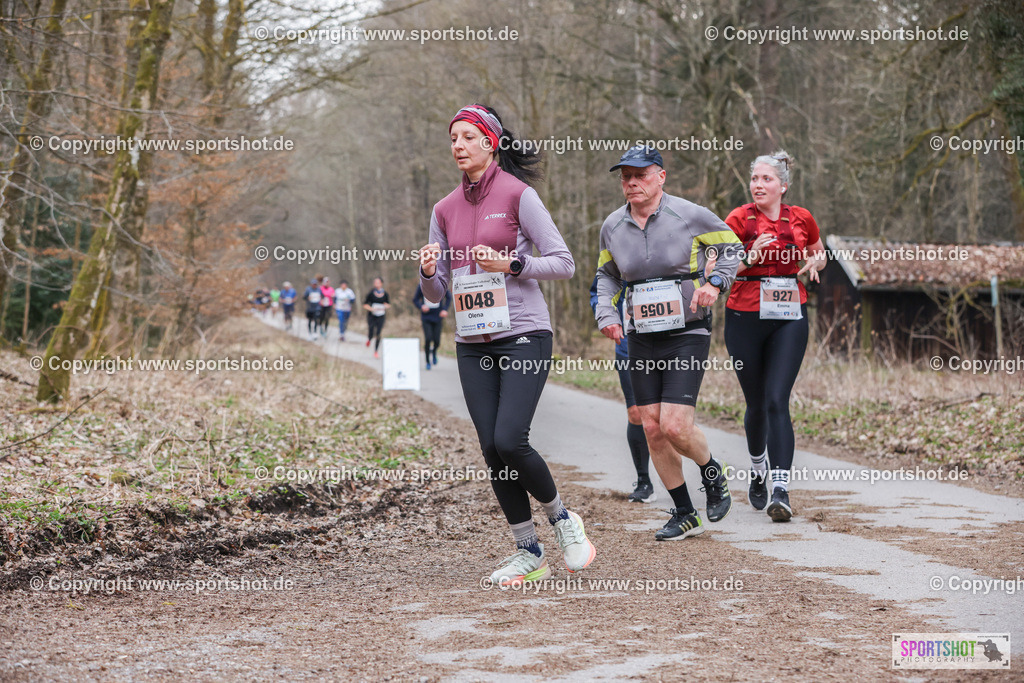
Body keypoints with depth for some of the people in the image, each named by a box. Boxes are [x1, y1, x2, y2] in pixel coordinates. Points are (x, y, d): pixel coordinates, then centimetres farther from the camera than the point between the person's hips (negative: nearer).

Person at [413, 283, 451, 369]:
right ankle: (428, 361, 6)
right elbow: (415, 300, 5)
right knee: (428, 339, -14)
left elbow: (448, 297, 8)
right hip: (426, 318, -1)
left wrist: (445, 309, -5)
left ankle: (434, 351, 36)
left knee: (436, 341, -2)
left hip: (437, 317, 1)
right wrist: (421, 307, -16)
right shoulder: (421, 286, -6)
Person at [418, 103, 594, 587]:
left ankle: (562, 519, 9)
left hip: (523, 336, -5)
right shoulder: (445, 210, 12)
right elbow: (436, 293, 14)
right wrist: (428, 272, -8)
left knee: (510, 442, -17)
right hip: (472, 345, 5)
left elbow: (564, 264, -6)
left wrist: (511, 264, -18)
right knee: (492, 449, 1)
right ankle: (529, 552, 13)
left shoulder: (518, 195, -4)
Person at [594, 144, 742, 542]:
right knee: (652, 428, 1)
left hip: (688, 334, -5)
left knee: (675, 427, -15)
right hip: (641, 340, 5)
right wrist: (606, 314, 5)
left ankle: (712, 474, 19)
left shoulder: (689, 216, -8)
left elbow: (730, 246, 5)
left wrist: (715, 283, -12)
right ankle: (684, 515, 15)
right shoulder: (613, 226, 4)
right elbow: (606, 274, 21)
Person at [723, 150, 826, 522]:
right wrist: (749, 258, -24)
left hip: (789, 319, 0)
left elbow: (818, 252, 24)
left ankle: (781, 490, -18)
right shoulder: (739, 219, -2)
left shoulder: (801, 219, 5)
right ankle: (758, 470, 37)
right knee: (756, 403, 9)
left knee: (777, 400, -13)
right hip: (745, 318, 0)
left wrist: (815, 262, 2)